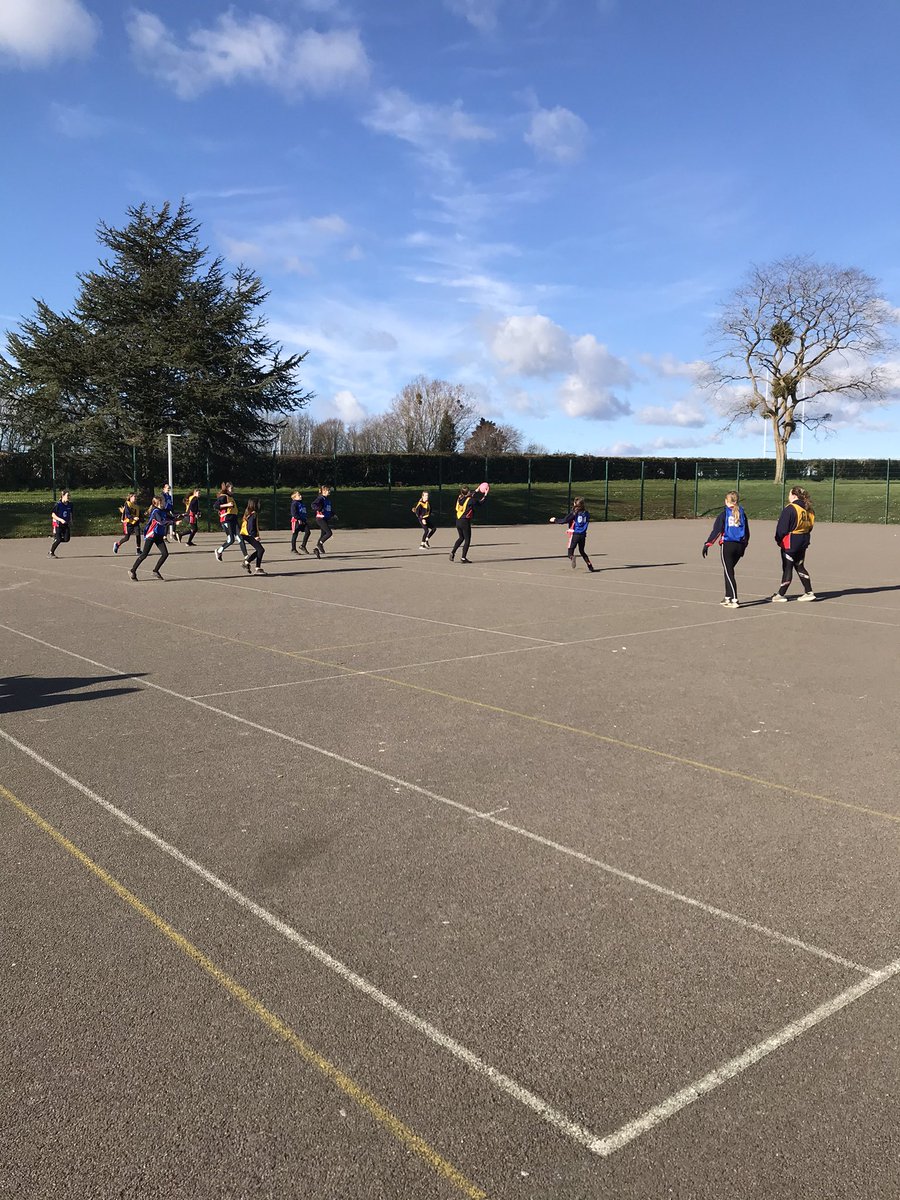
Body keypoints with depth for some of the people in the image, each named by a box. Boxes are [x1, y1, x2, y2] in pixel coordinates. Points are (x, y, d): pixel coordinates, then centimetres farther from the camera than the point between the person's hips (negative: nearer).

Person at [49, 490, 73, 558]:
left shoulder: (69, 504, 2)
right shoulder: (58, 504, -14)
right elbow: (53, 515, -13)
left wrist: (70, 521, 7)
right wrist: (60, 520, -24)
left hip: (66, 524, 5)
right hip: (58, 524, -5)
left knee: (66, 539, -6)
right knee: (58, 540, -8)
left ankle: (54, 542, 23)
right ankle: (51, 553, 12)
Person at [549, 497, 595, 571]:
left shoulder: (574, 513, -9)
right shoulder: (586, 513, 5)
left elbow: (564, 520, -11)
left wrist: (555, 520, 3)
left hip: (575, 534, -5)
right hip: (583, 535, 5)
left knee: (570, 551, -3)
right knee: (582, 551, 21)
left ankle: (572, 557, -37)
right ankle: (590, 565, 16)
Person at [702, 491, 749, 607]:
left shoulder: (724, 513, -5)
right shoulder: (742, 513, 9)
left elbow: (716, 530, -11)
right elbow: (747, 532, 13)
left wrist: (707, 544, -9)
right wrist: (744, 545, 25)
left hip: (727, 545, -5)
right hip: (739, 546, 5)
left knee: (729, 572, -3)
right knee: (729, 571, 20)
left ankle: (734, 600, -10)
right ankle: (728, 597, 24)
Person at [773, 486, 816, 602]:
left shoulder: (789, 508, -17)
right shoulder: (807, 508, 5)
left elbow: (782, 527, -16)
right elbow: (810, 525, 12)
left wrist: (778, 539, -2)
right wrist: (803, 536, 17)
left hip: (790, 542, -7)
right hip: (803, 541, 7)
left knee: (787, 568, 0)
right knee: (800, 566, 17)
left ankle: (781, 595, 7)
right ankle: (809, 592, 17)